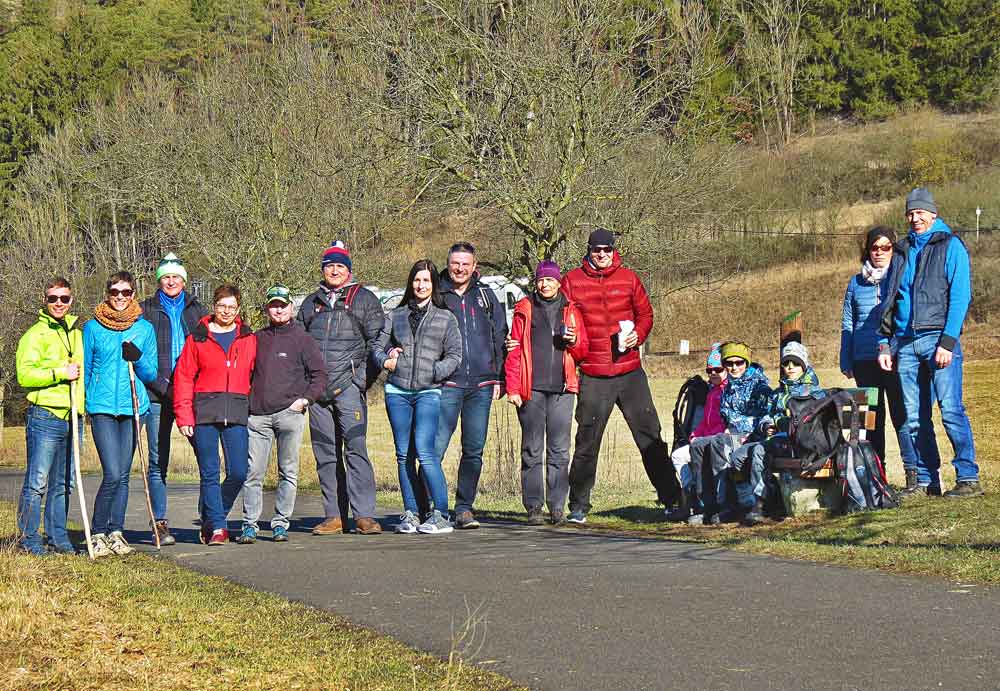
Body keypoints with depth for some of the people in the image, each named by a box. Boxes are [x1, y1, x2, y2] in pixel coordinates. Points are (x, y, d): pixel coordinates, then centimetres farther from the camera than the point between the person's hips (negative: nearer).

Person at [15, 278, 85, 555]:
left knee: (64, 484, 10)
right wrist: (61, 373, -16)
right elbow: (25, 374, -14)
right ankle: (28, 539, -1)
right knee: (37, 482, -6)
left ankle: (57, 537, 17)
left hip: (71, 417, 7)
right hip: (45, 416, -7)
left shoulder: (76, 332, 18)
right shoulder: (36, 334, -3)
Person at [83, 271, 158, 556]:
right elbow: (84, 370, 11)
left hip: (132, 405, 3)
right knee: (113, 474, -13)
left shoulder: (144, 328, 9)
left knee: (123, 475, 5)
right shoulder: (93, 327, 4)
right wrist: (81, 404, 7)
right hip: (102, 407, -3)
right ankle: (97, 533, 0)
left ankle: (116, 533, 13)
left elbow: (151, 374, 9)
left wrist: (138, 359, -10)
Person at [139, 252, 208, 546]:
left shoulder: (197, 310, 15)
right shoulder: (145, 310, 7)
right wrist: (161, 385, -9)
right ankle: (160, 523, 2)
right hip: (157, 396, -1)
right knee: (158, 461, -1)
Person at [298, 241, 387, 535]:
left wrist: (368, 372, -10)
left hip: (349, 385, -4)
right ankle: (334, 516, 10)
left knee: (355, 448, -12)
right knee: (325, 454, 5)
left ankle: (364, 514, -13)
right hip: (317, 387, 4)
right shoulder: (311, 303, 20)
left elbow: (378, 336, 4)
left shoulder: (363, 298, 9)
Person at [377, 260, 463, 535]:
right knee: (404, 454, 3)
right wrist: (386, 359, -3)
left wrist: (436, 371, -11)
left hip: (428, 391, -3)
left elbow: (454, 354, 4)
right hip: (397, 391, 3)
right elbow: (381, 347, 18)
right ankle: (410, 513, 9)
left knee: (424, 452, -15)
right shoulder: (396, 316, 16)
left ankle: (441, 514, -12)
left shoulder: (445, 318, 8)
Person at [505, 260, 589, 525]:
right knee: (532, 451, -1)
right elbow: (515, 351, 4)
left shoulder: (571, 312, 14)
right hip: (532, 389, -1)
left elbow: (583, 352, 17)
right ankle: (533, 507, 2)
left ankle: (557, 506, 3)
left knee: (559, 451, -1)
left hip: (562, 389, 1)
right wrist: (512, 388, -4)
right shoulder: (524, 310, 8)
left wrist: (573, 342, -6)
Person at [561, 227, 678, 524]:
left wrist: (638, 335, -6)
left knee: (650, 436, 3)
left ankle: (671, 497, 10)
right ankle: (578, 507, 11)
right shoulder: (573, 281, 2)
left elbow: (645, 313, 12)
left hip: (630, 371, 1)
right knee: (587, 442, 2)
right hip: (593, 376, -1)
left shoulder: (628, 278, 7)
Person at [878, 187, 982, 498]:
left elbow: (960, 296, -7)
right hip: (905, 342, 6)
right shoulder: (903, 250, 19)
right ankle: (926, 481, 10)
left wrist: (948, 342, -15)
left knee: (951, 409, -12)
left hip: (937, 339, -6)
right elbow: (890, 301, 21)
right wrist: (884, 343, 11)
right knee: (914, 417, 5)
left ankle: (968, 477, -10)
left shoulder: (950, 245, 1)